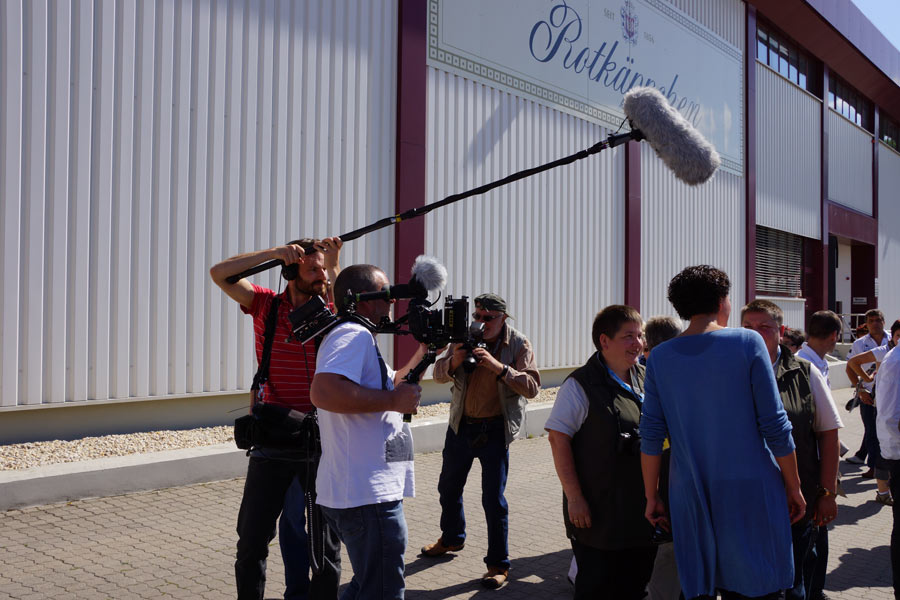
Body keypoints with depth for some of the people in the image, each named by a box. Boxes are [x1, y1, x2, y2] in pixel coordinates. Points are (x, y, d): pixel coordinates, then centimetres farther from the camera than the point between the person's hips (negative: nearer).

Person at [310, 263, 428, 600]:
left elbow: (391, 384, 32)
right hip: (369, 497, -11)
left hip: (352, 494, 11)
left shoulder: (354, 336, 20)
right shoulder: (354, 334, -15)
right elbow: (324, 391, -32)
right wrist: (392, 400, -23)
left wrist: (424, 351, 23)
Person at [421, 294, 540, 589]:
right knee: (449, 487, 19)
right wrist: (453, 361, -19)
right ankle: (451, 539, 44)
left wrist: (499, 367, -29)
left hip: (495, 430, -5)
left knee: (493, 498, -3)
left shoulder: (518, 344, -8)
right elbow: (439, 374, 3)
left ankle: (498, 565, 12)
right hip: (461, 424, 5)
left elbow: (532, 386, -18)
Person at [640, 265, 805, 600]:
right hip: (750, 491, -3)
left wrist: (651, 496, 9)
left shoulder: (659, 358, 2)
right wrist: (794, 487, 3)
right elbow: (774, 425, -7)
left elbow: (651, 435, 1)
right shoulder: (747, 342, -6)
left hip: (691, 497, 3)